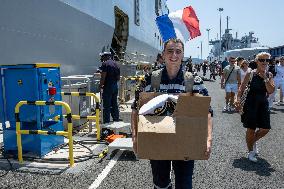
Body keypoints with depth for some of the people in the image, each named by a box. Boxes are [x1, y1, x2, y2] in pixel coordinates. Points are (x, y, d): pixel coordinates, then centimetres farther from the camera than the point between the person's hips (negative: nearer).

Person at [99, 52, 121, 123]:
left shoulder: (105, 63, -10)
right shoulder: (115, 64, 14)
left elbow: (103, 77, -16)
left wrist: (101, 85, -4)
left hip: (108, 87, -8)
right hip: (115, 86, 8)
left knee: (106, 106, -3)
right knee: (114, 105, 15)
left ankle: (106, 122, 1)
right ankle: (116, 121, 23)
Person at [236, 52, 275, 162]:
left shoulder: (269, 75, 3)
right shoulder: (251, 74, -6)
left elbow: (271, 91, -9)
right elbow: (242, 88, -3)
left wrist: (265, 78, -16)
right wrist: (238, 99, -17)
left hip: (263, 104, 4)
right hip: (251, 103, -4)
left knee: (265, 129, 3)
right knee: (251, 129, 1)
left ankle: (253, 141, 34)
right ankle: (250, 152, 20)